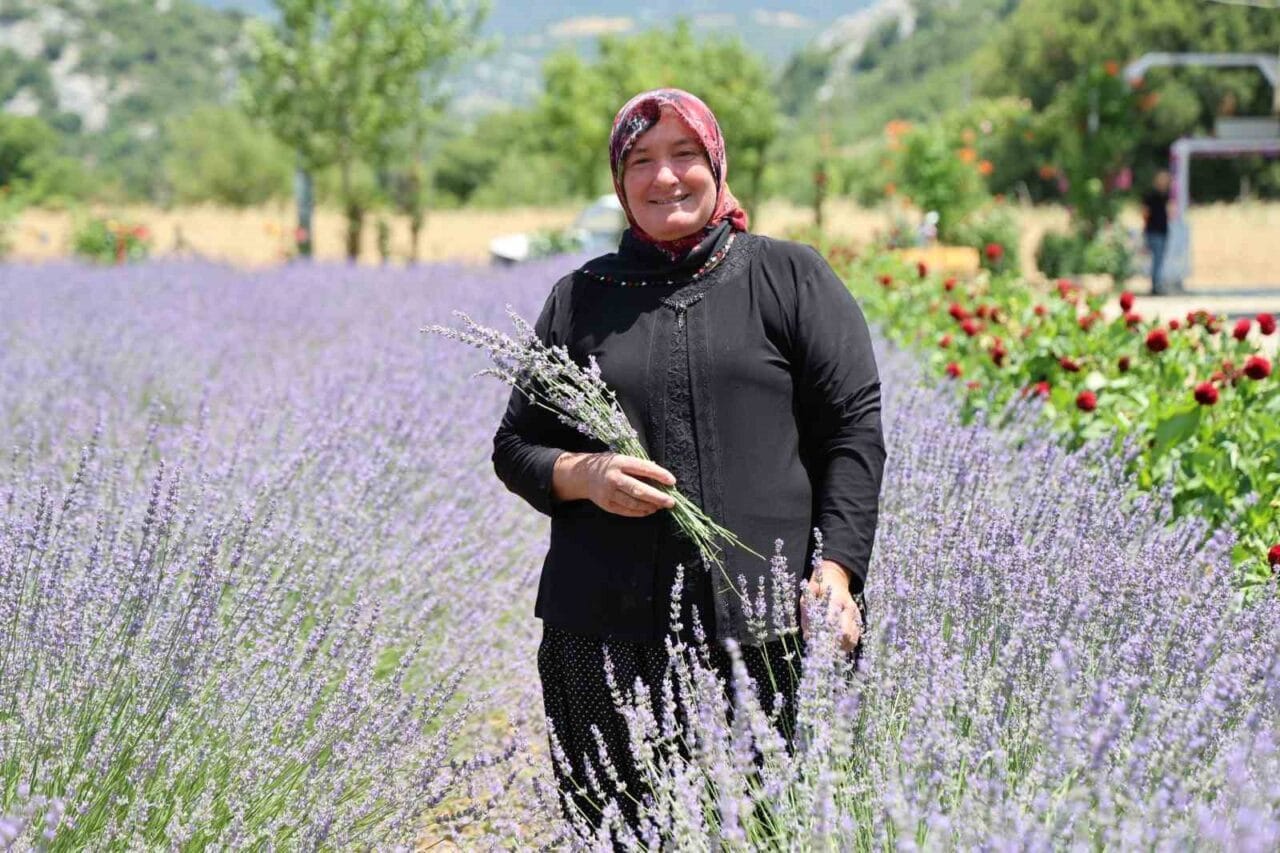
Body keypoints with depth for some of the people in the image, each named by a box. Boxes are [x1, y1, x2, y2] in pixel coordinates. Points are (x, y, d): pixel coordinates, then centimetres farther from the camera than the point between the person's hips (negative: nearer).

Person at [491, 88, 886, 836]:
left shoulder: (791, 278, 9)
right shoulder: (581, 299, 16)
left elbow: (855, 430, 4)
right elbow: (516, 447, 18)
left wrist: (837, 570, -7)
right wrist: (581, 474, -4)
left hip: (764, 621, -2)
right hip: (605, 630, 2)